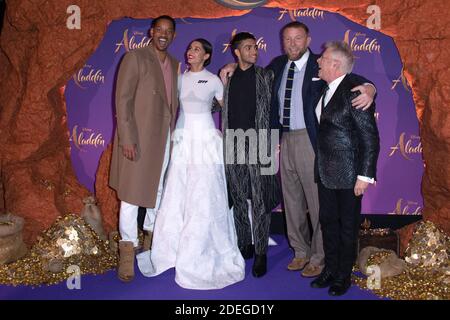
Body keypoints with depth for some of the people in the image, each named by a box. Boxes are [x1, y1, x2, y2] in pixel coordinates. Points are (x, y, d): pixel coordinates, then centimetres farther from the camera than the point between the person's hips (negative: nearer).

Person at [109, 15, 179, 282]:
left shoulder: (175, 65, 13)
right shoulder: (135, 58, -6)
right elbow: (123, 100, -11)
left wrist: (173, 135, 10)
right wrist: (127, 138, -18)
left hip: (164, 138, 6)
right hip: (138, 138, -6)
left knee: (159, 190, 17)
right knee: (131, 194, 0)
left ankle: (151, 234, 36)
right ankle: (128, 250, 12)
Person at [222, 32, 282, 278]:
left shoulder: (265, 76, 6)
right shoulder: (227, 77, 11)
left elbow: (272, 108, 2)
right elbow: (218, 106, 14)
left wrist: (272, 141, -2)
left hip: (258, 144, -2)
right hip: (233, 144, 3)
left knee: (260, 200, -3)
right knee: (238, 199, 10)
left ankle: (261, 253, 7)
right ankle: (244, 246, 24)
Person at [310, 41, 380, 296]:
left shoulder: (355, 91, -16)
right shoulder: (326, 89, 7)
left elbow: (370, 137, -16)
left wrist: (365, 176, -17)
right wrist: (319, 166, 9)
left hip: (348, 174, -7)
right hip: (325, 171, 8)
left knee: (348, 225, 9)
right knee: (328, 222, 16)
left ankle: (344, 275, 26)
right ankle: (330, 269, 33)